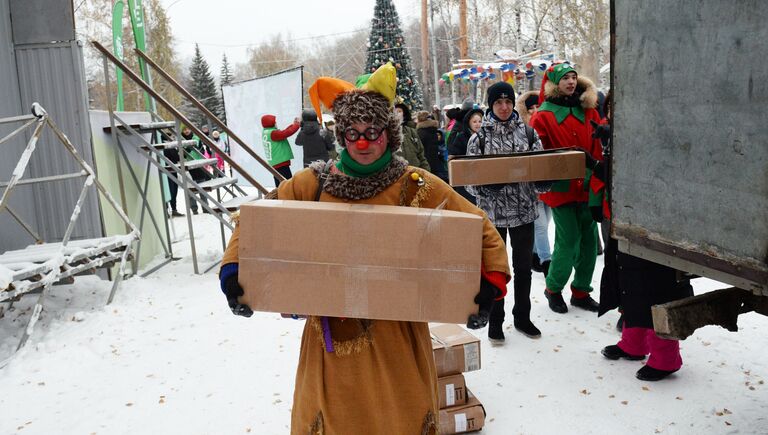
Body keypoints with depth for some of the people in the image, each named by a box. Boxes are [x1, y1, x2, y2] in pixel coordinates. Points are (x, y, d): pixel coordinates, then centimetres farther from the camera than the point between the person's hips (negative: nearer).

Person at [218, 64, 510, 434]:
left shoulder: (418, 187, -4)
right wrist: (233, 271, -7)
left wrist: (488, 286, -13)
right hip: (333, 334, 1)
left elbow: (481, 232, 0)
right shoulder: (313, 183, -1)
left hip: (395, 337, -1)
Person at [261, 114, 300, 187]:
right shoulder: (272, 133, -16)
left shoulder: (265, 132, 13)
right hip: (281, 163, -10)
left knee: (280, 185, 12)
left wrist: (293, 124, 11)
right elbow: (287, 133, -23)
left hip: (274, 164, 10)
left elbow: (282, 133, 15)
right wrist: (297, 124, -9)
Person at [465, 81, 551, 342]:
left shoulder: (528, 132, 4)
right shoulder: (480, 137, -2)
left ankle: (522, 317, 30)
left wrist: (543, 183, -14)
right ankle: (495, 321, 22)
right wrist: (487, 186, -22)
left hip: (524, 210, 2)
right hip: (493, 211, -2)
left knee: (523, 266, 13)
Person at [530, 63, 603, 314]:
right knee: (568, 242, -4)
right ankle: (554, 289, 19)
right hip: (561, 188, -5)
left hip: (586, 187, 5)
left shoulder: (587, 110, 11)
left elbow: (598, 147, 11)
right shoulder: (544, 116, -4)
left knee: (588, 241, 9)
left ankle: (581, 291, 26)